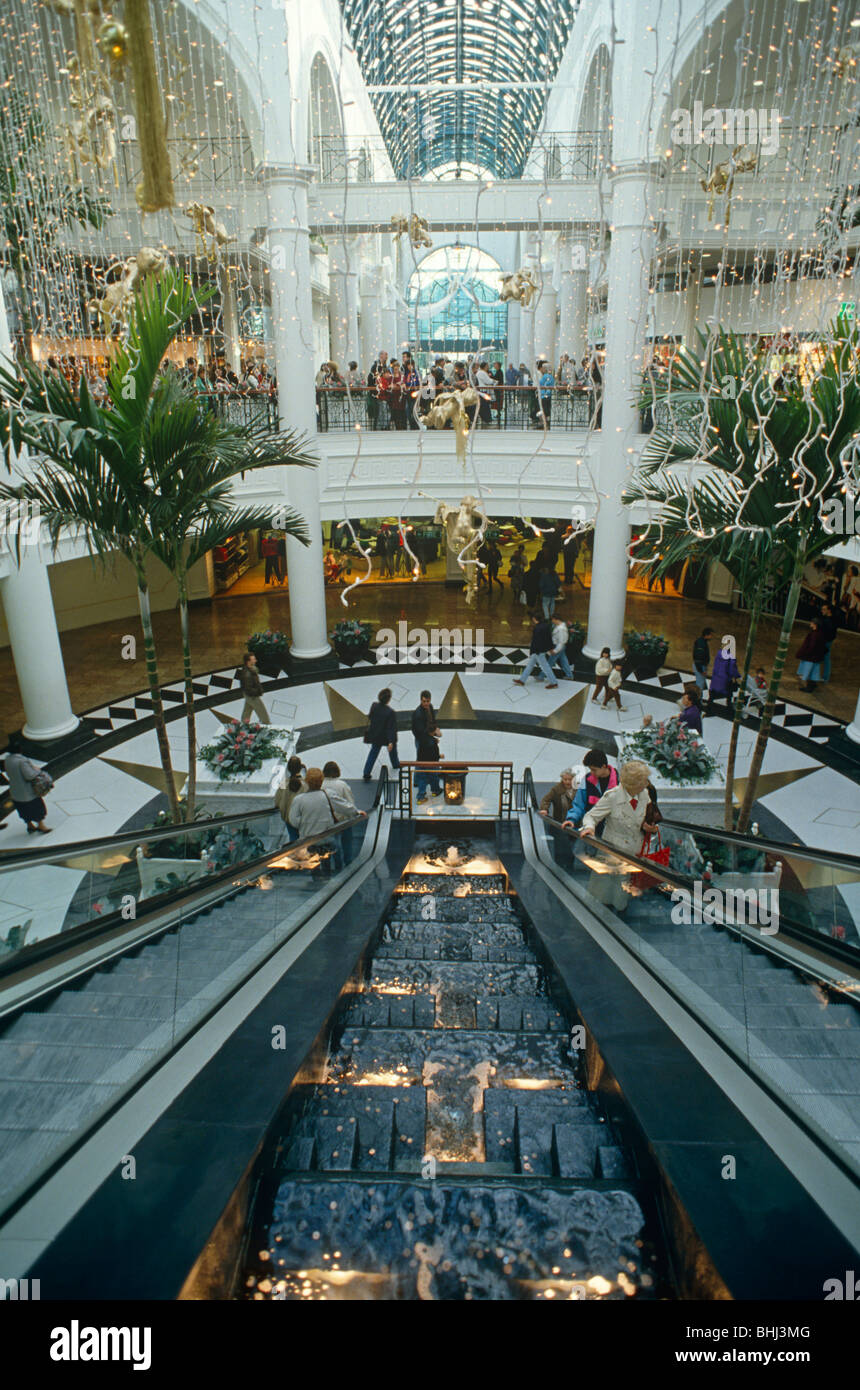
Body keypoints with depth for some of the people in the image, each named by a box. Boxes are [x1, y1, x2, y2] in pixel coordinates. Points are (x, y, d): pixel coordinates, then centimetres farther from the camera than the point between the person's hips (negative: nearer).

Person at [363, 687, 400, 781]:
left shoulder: (374, 706, -16)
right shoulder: (390, 712, -30)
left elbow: (370, 718, 3)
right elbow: (391, 728, -25)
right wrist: (391, 741, -21)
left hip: (375, 734, 4)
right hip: (386, 737, -4)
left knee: (373, 752, 15)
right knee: (392, 749, 27)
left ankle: (366, 773, 12)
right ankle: (395, 764, 52)